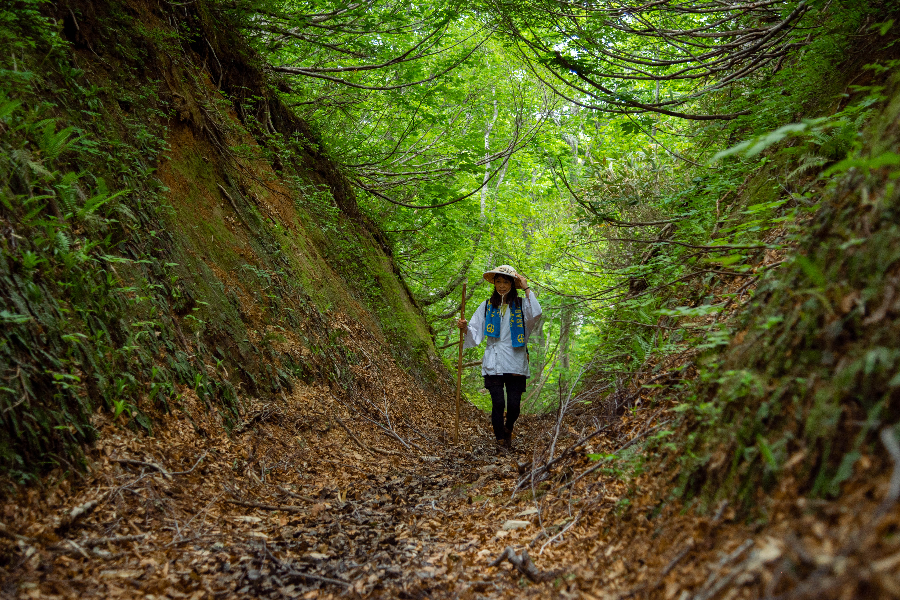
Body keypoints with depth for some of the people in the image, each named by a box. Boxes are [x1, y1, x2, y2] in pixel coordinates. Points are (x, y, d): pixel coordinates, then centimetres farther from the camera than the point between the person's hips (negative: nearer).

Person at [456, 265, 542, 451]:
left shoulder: (521, 304, 6)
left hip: (515, 363, -1)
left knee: (514, 404, -2)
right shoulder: (487, 306, 12)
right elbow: (475, 334, 10)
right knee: (498, 404, -5)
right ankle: (501, 441, 11)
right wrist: (465, 328, -10)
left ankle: (508, 429, 29)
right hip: (493, 363, 1)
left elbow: (536, 313, -17)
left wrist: (527, 289, -12)